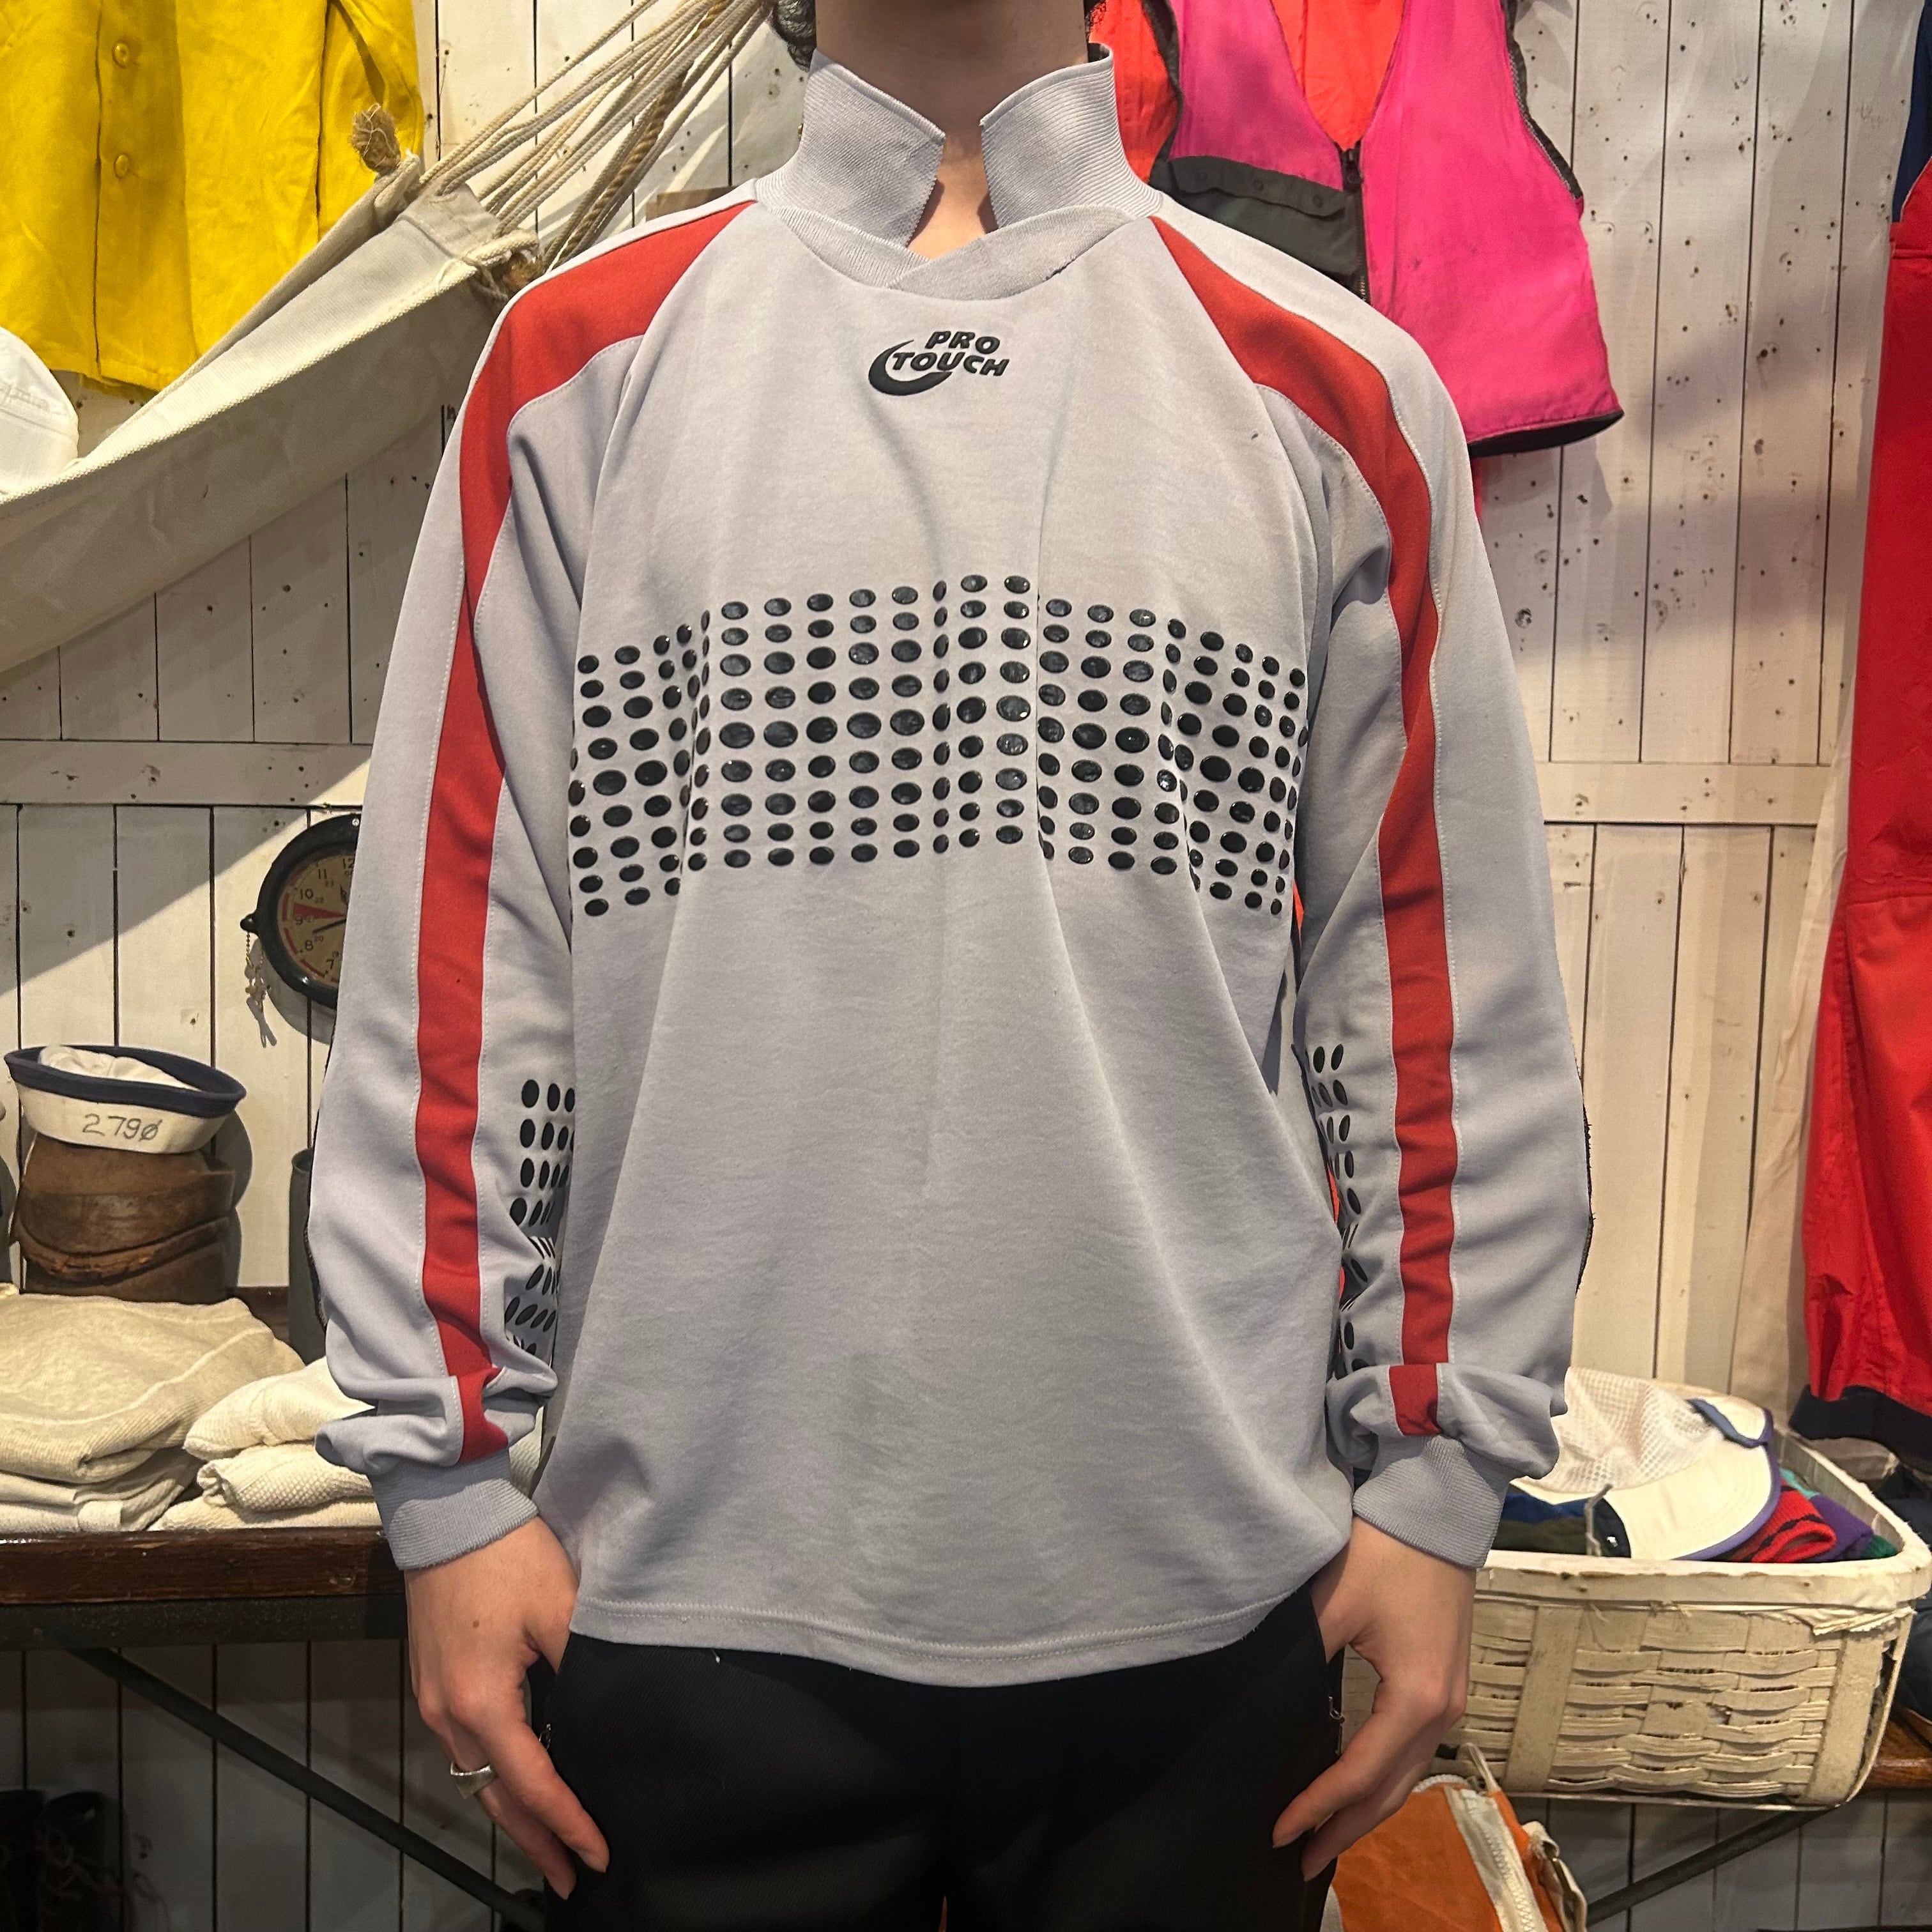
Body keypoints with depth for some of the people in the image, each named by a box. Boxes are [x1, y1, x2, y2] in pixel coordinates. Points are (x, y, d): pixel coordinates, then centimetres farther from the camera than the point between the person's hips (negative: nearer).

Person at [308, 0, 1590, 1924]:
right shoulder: (581, 362, 4)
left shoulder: (1334, 389, 4)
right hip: (695, 1577, 0)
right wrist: (448, 1466, 0)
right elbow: (457, 947, 2)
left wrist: (1437, 1474, 3)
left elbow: (1439, 984, 4)